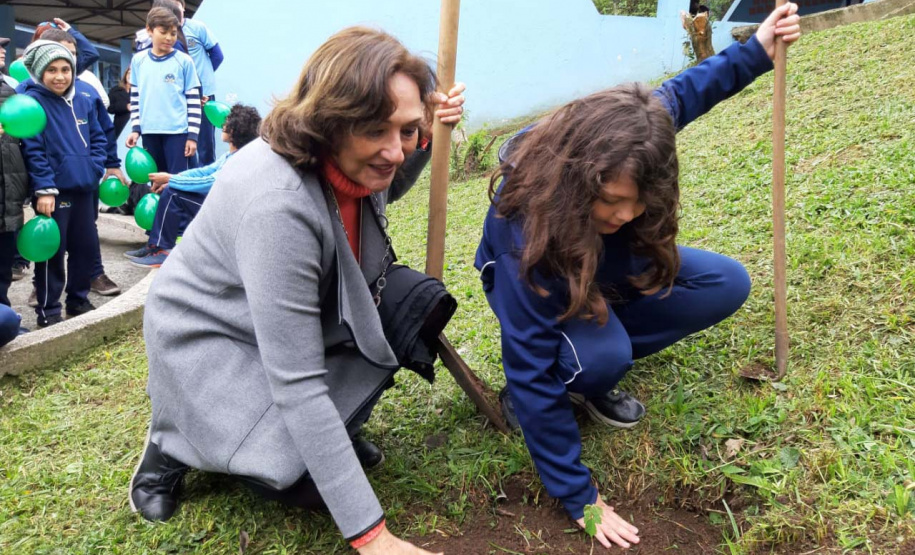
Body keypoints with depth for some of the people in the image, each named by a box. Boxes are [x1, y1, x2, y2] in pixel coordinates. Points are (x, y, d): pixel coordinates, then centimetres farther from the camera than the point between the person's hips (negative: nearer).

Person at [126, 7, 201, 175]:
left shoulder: (184, 61, -1)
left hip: (178, 131, -3)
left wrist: (192, 135, -7)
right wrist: (135, 128, 6)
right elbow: (135, 97, 14)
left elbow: (194, 100, -2)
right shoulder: (138, 60, 8)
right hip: (149, 131, 4)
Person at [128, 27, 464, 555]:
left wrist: (426, 138, -8)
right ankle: (178, 443, 9)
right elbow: (298, 384, -37)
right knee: (308, 482, -17)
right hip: (210, 338, -7)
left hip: (301, 316, 7)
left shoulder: (352, 159, -14)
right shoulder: (276, 202, -38)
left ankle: (333, 426, 10)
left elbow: (379, 194, 15)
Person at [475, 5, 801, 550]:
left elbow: (674, 96, -2)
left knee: (727, 284, -9)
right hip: (546, 296, -6)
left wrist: (755, 53, -3)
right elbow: (532, 376, -37)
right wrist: (581, 498, -32)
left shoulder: (629, 141, -29)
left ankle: (602, 348, 1)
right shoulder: (525, 234, -43)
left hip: (611, 273, 6)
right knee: (600, 359, -37)